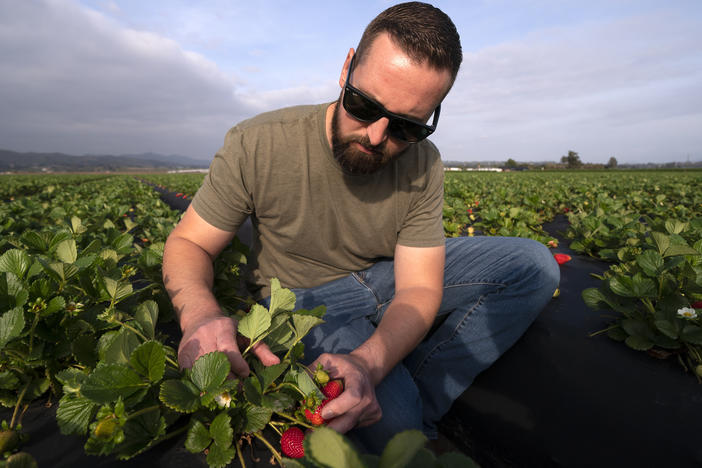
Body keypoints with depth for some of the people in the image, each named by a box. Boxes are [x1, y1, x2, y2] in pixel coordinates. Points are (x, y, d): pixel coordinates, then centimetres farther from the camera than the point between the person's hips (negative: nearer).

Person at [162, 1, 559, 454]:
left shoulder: (423, 166, -14)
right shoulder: (256, 146, -20)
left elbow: (419, 287, -16)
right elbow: (187, 245, -12)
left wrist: (367, 362, -37)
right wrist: (200, 313, -35)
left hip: (389, 277, 4)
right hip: (304, 296, -3)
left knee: (533, 265, -8)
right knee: (389, 416, -31)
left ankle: (420, 399, -7)